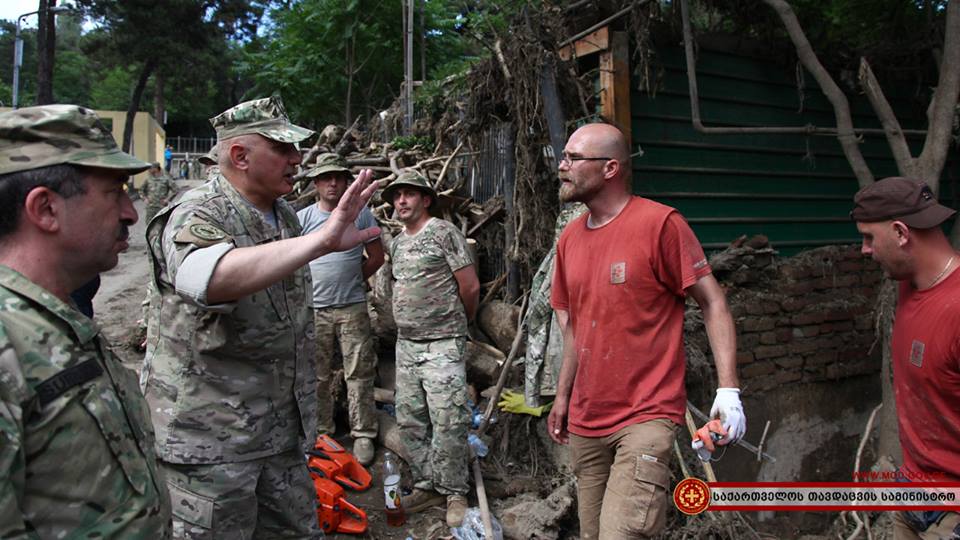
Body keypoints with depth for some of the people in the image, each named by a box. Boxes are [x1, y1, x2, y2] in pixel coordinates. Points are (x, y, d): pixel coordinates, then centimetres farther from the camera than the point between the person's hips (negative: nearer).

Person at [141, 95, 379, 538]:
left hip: (282, 430, 8)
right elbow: (212, 277, -44)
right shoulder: (198, 215, -18)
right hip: (208, 434, -7)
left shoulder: (285, 214, 7)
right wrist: (322, 241, -51)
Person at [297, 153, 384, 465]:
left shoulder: (361, 214, 2)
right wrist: (307, 288, 2)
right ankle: (321, 432, 24)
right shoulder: (303, 217, 2)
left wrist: (353, 281, 7)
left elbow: (377, 256, 8)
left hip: (352, 308, -1)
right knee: (318, 376, 11)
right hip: (314, 309, 1)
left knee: (359, 375, 3)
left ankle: (363, 435, 13)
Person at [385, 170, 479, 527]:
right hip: (406, 344, 8)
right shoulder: (397, 243, 15)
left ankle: (454, 493, 9)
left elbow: (470, 286, -6)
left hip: (442, 345, -7)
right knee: (410, 421, 11)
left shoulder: (444, 232, -6)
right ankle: (426, 486, 24)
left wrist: (458, 323, 7)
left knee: (447, 421, -6)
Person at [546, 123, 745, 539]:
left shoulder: (660, 223, -11)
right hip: (584, 421, 7)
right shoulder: (570, 237, 8)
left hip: (645, 416, -6)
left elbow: (712, 303, -10)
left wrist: (728, 390, -17)